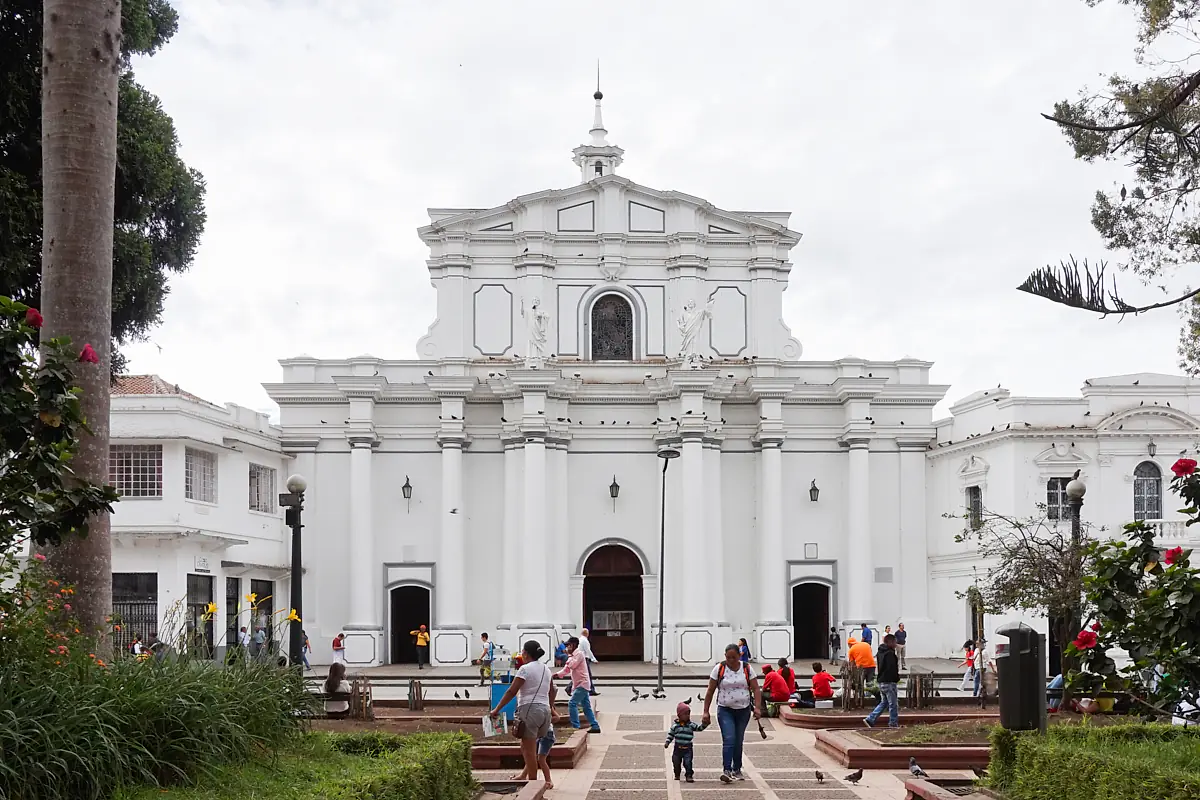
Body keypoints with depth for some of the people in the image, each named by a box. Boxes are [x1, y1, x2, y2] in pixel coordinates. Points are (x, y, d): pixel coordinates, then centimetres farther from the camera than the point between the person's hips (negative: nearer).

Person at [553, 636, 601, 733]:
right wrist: (557, 674, 3)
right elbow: (567, 669, 17)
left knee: (572, 704, -15)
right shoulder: (573, 655, 19)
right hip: (579, 684, 10)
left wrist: (569, 655, -5)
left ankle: (575, 726, -16)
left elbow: (572, 665, -19)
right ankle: (595, 726, 11)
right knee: (587, 706, 10)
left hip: (582, 684, -10)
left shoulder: (579, 654, -9)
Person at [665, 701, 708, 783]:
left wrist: (704, 724, -25)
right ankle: (677, 775, 31)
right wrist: (667, 742, 1)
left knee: (688, 762, -12)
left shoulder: (691, 725, -1)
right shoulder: (675, 725, 1)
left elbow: (699, 728, -7)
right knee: (676, 762, 11)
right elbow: (671, 734, 9)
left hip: (687, 748, -2)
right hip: (678, 748, 2)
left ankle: (689, 776, -2)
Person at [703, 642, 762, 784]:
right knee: (729, 739, -17)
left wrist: (757, 707, -14)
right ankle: (726, 770, -20)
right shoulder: (719, 669, -4)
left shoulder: (747, 669, 0)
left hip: (744, 710, 2)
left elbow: (755, 689, -1)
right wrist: (706, 712, -5)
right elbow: (710, 692, -2)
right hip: (725, 710, -2)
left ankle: (737, 770, 23)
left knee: (738, 741, 10)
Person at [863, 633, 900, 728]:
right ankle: (894, 723, 8)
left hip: (881, 681, 9)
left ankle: (870, 719, 10)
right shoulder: (890, 653, -17)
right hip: (889, 682, -9)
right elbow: (892, 668, -21)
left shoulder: (880, 652, 13)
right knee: (893, 703, 2)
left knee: (884, 702, 17)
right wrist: (897, 678, -7)